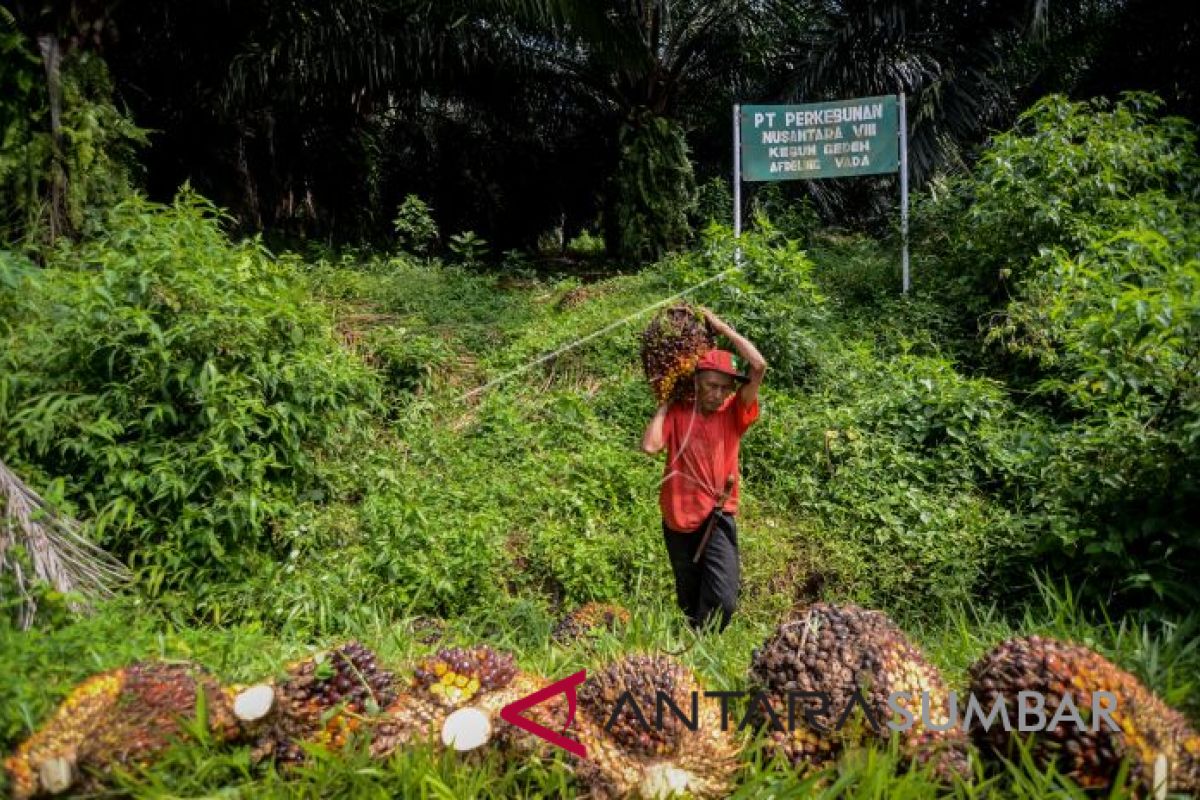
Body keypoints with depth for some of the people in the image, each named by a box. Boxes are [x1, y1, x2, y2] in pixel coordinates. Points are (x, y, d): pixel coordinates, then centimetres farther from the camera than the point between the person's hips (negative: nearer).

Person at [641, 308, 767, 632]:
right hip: (678, 522, 1)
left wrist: (722, 327, -8)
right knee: (689, 603, 17)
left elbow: (759, 366, -13)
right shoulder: (676, 414, -1)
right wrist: (665, 404, -6)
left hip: (717, 520, -1)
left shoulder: (734, 414, -2)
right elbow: (650, 446, -18)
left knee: (723, 601, -17)